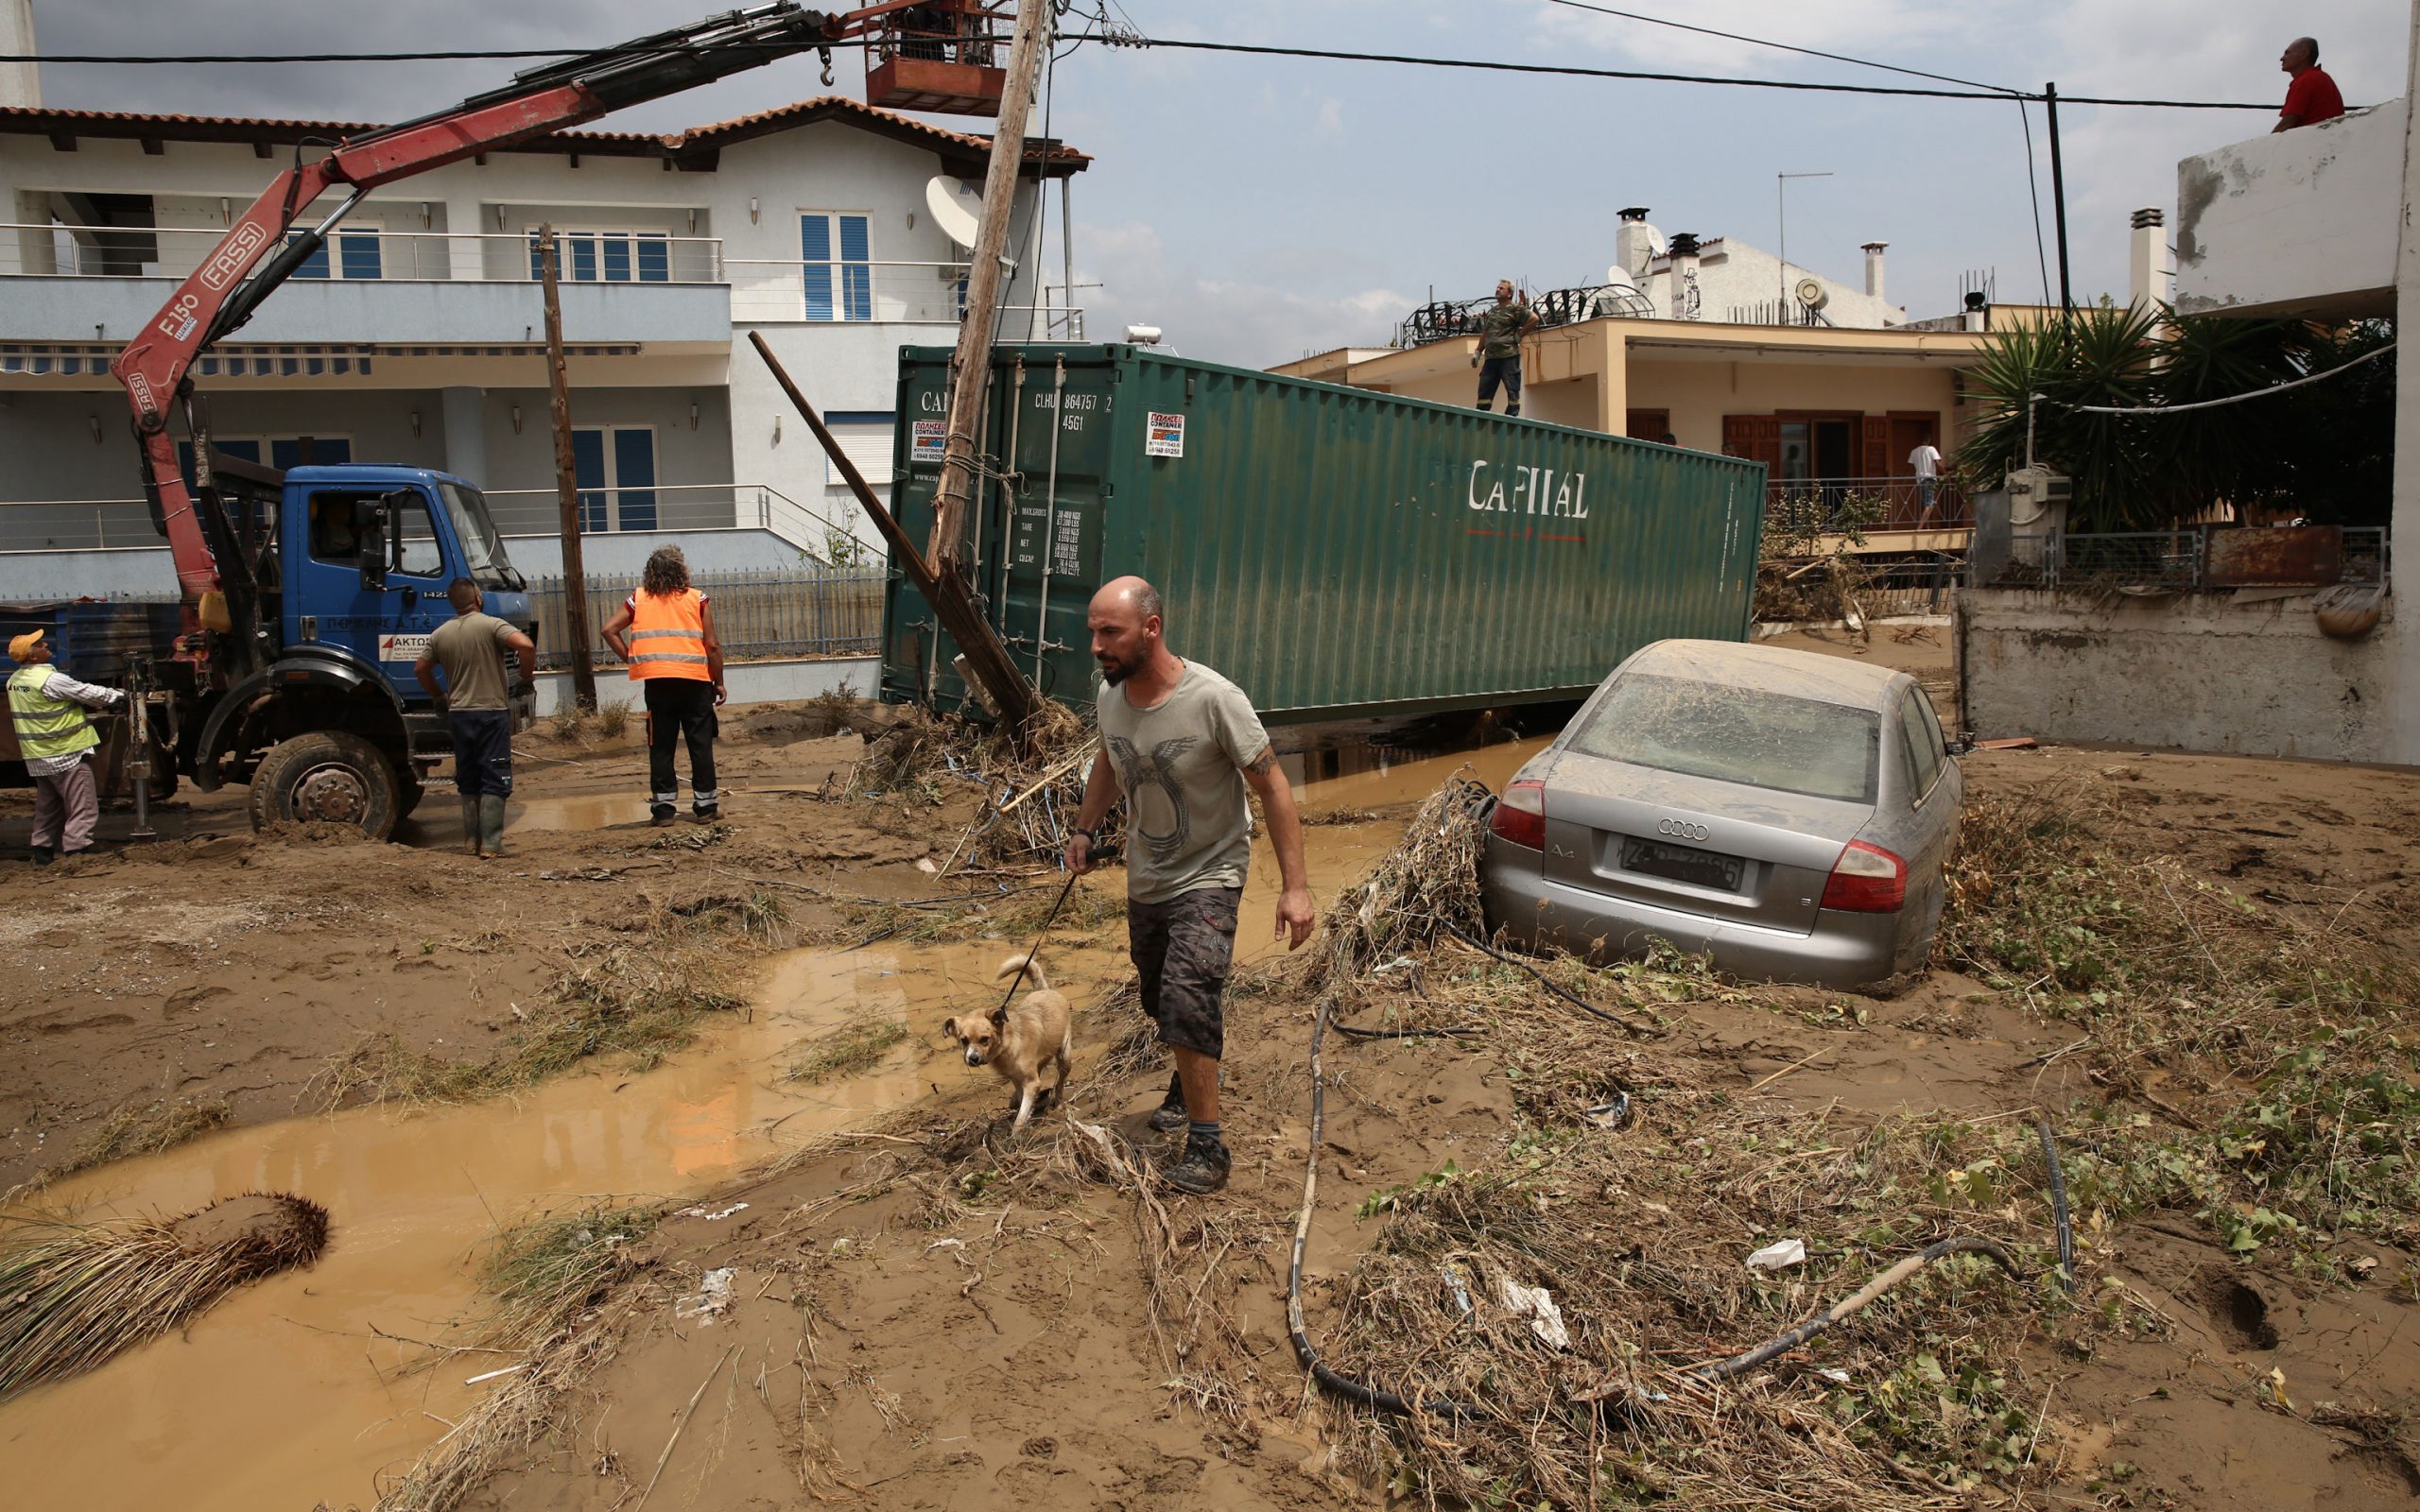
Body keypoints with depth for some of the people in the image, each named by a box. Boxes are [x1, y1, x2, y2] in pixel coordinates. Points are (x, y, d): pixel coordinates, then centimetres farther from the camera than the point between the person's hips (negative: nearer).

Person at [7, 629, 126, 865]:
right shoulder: (50, 680, -20)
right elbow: (88, 694, -11)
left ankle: (43, 852, 22)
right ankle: (75, 853, -11)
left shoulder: (14, 681, 7)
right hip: (66, 755, -9)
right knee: (83, 809, -6)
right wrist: (120, 695, 6)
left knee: (47, 808, 20)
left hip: (37, 758, 9)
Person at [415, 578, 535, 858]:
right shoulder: (491, 625, -9)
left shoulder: (441, 634, 8)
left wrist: (440, 697, 28)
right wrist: (527, 676, -8)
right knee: (495, 780, -2)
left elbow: (420, 669, 15)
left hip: (458, 713, 5)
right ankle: (490, 843, -7)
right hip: (492, 711, -5)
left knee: (468, 780, 15)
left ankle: (471, 841, 17)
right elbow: (525, 645, -24)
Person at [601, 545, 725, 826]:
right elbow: (712, 645, -2)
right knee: (701, 744, 5)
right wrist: (719, 682, 5)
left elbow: (610, 630, 1)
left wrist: (630, 659, 8)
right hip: (694, 680, -2)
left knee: (660, 746, 8)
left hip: (656, 682, 2)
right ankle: (705, 805, 8)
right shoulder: (697, 599, 2)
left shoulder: (638, 599, 9)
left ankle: (663, 807, 8)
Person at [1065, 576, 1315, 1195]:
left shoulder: (1215, 699, -27)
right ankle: (1191, 1079, 48)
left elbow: (1273, 786, -20)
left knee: (1187, 999, -22)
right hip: (1144, 880, 6)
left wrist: (1294, 887, -22)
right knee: (1160, 1001, 19)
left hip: (1208, 876, -6)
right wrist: (1084, 829, 15)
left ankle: (1207, 1145, -9)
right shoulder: (1109, 695, -8)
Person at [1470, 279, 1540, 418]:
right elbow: (1485, 334, 25)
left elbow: (1534, 319, -10)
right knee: (1484, 390, 4)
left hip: (1509, 356, -7)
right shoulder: (1492, 312, 20)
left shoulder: (1515, 308, -1)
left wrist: (1519, 335, -8)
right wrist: (1478, 352, 17)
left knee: (1512, 390, -2)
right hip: (1490, 358, 7)